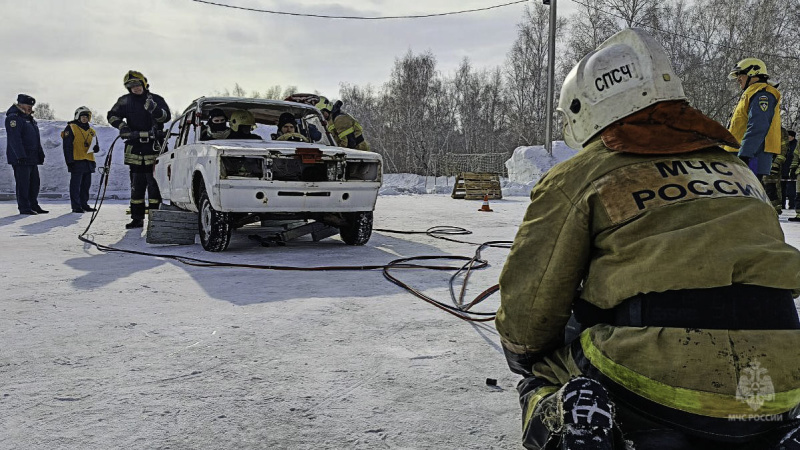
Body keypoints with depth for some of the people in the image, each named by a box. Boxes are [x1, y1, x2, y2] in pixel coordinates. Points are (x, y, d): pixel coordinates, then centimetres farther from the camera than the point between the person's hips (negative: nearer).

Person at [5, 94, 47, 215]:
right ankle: (24, 208, -1)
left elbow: (36, 139, 25)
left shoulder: (30, 119, 19)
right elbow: (14, 139, -18)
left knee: (34, 182, 11)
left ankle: (33, 205, 19)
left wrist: (40, 153, 20)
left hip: (32, 158, 9)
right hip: (20, 158, -9)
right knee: (23, 183, -6)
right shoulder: (13, 118, -10)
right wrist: (21, 156, -24)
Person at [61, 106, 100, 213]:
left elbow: (96, 146, 22)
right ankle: (76, 206, -3)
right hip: (77, 162, -6)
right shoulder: (71, 128, -1)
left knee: (86, 185, 11)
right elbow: (67, 146, -7)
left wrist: (96, 148, -3)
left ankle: (84, 204, 19)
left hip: (88, 162, 6)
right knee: (76, 185, -5)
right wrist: (70, 161, -15)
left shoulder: (91, 131, 18)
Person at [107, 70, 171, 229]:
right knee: (136, 185, 7)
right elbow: (112, 116, 16)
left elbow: (166, 117, -8)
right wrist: (121, 125, -4)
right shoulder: (125, 101, 11)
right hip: (134, 148, 3)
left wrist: (154, 109, -26)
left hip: (153, 148, -3)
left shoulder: (156, 99, 4)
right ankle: (137, 218, 13)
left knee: (154, 183, -5)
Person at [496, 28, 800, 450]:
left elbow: (527, 306, 2)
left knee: (538, 372, 23)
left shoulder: (576, 177, 2)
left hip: (654, 389, -4)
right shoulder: (738, 169, 19)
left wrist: (522, 352, 24)